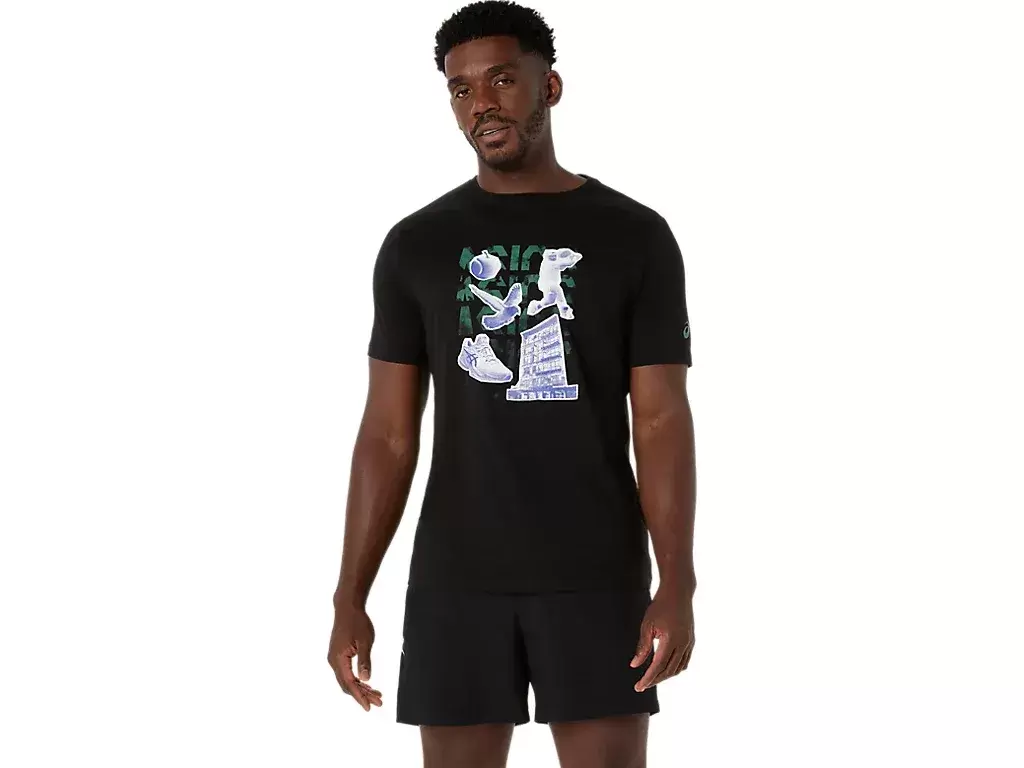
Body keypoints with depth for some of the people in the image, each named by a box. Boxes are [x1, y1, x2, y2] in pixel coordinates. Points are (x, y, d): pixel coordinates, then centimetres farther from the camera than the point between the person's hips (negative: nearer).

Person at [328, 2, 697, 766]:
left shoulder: (637, 237, 0)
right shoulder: (416, 246, 5)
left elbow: (664, 423, -5)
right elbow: (388, 434, 5)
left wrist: (677, 588, -16)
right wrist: (349, 598, -2)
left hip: (597, 578, -1)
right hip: (457, 580, 2)